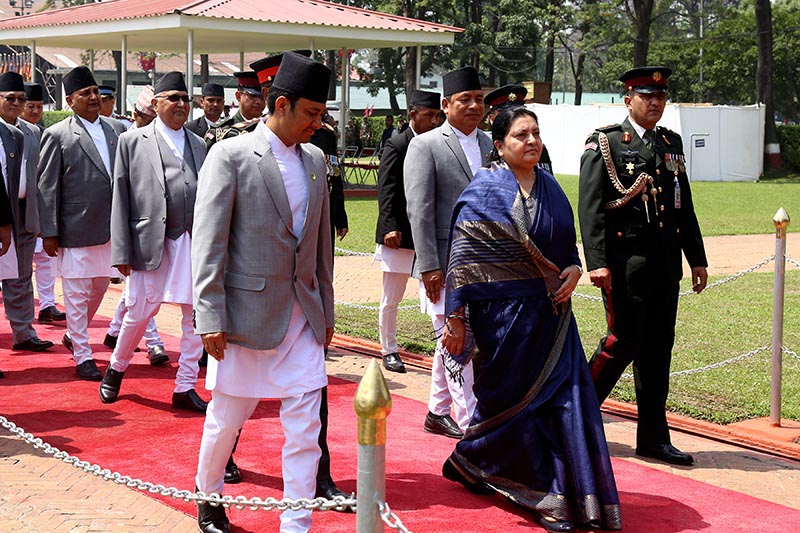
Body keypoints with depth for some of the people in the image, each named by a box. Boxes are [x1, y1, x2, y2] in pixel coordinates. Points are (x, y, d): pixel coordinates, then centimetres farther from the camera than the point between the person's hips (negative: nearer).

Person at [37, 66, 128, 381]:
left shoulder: (117, 129, 7)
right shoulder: (58, 135, -7)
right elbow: (47, 187, -7)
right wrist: (49, 233, -10)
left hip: (110, 226, 5)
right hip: (76, 229, -5)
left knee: (100, 286, 18)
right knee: (77, 293, 2)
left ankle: (73, 335, 40)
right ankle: (83, 357, 11)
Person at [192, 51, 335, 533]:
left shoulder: (315, 159, 10)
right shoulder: (231, 156, -8)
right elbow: (208, 243, -11)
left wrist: (326, 309, 16)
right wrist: (210, 318, -15)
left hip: (302, 314, 5)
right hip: (248, 309, -5)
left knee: (306, 426, 1)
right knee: (227, 417, 10)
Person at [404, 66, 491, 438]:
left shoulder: (489, 145, 12)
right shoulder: (425, 145, -6)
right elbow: (419, 209, -11)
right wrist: (430, 266, -16)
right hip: (445, 265, -6)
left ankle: (438, 412, 27)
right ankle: (470, 423, -3)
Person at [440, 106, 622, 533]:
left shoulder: (549, 186, 10)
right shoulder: (484, 192, -8)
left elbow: (568, 242, 20)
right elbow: (463, 258, -9)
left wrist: (574, 269, -2)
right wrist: (455, 318, -11)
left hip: (551, 311, 6)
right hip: (505, 314, -5)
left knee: (567, 398, 2)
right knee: (516, 401, 5)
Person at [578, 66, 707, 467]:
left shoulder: (672, 144, 16)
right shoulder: (604, 143, -3)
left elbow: (685, 208, 19)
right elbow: (590, 208, -10)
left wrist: (697, 259, 15)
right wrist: (596, 263, -18)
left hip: (665, 266, 6)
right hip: (625, 263, -6)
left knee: (659, 348, 7)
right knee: (624, 342, -8)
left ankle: (653, 437, 14)